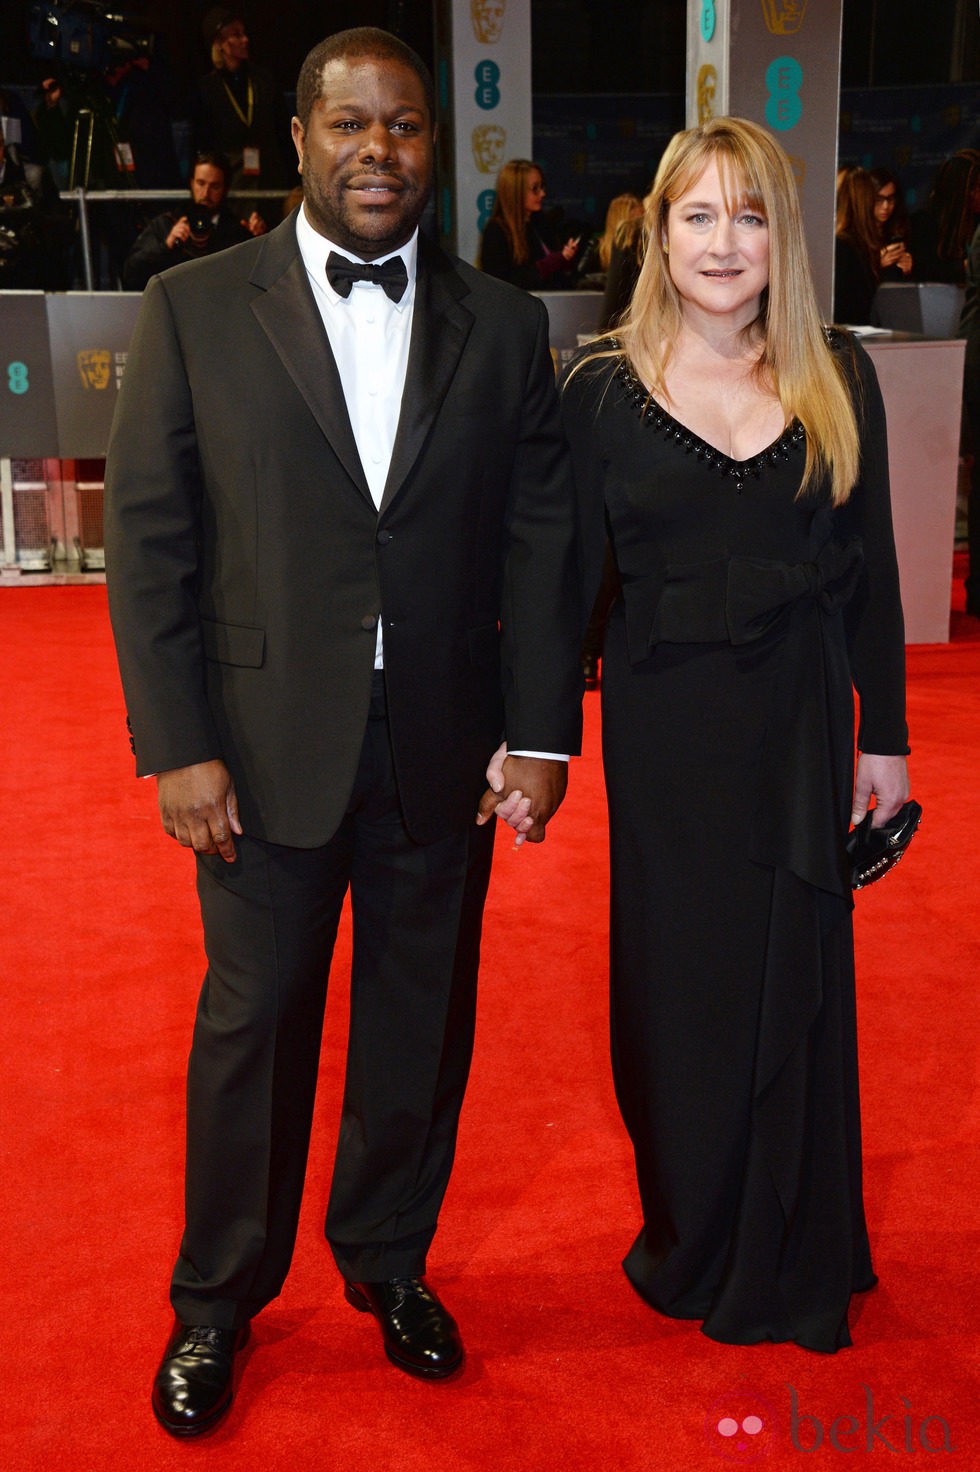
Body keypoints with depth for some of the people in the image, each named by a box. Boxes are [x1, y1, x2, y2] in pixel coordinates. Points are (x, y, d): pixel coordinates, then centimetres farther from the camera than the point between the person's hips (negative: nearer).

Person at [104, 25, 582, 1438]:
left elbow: (542, 538, 2)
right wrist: (177, 745, -10)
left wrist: (541, 733, -5)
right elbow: (149, 540, -4)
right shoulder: (193, 309, -1)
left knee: (421, 1020, 14)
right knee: (255, 1020, 11)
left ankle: (389, 1258, 38)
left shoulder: (503, 325, 4)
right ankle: (218, 1296, 32)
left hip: (447, 751, 2)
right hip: (267, 750, -1)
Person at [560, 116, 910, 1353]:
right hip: (664, 727, -1)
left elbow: (870, 567, 5)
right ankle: (693, 1242, 35)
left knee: (797, 981, 11)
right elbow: (570, 578, -2)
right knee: (677, 985, 10)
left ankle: (792, 1261, 33)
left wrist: (884, 733, 5)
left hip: (801, 723, 2)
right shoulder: (604, 389, -4)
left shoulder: (838, 379, 1)